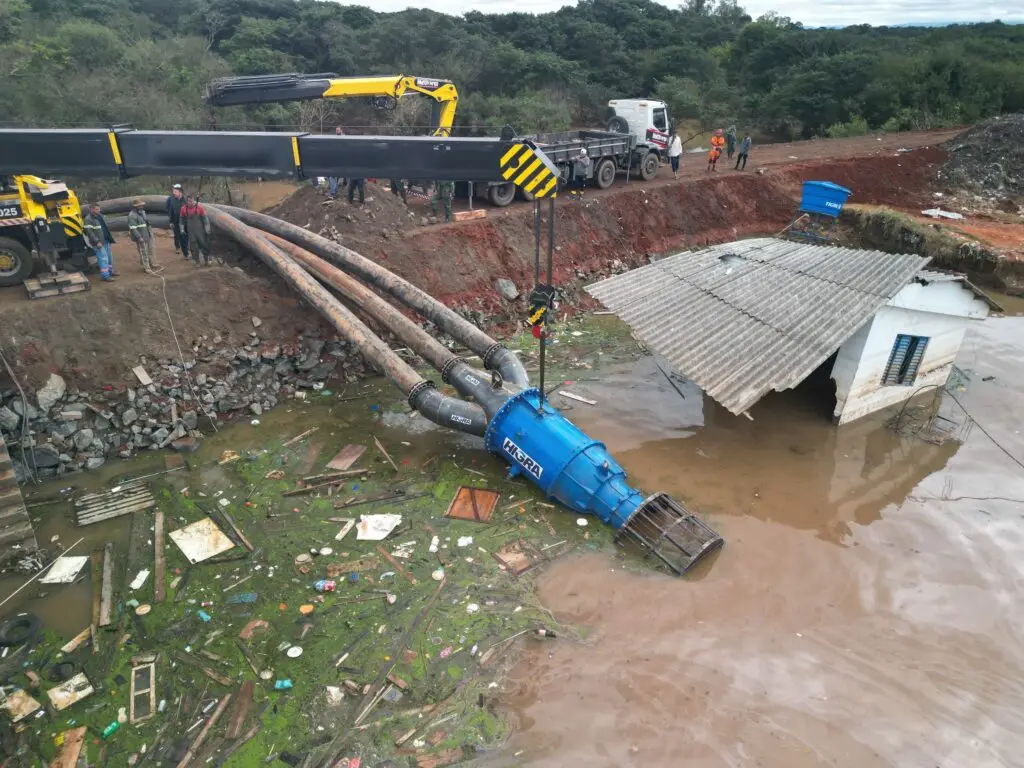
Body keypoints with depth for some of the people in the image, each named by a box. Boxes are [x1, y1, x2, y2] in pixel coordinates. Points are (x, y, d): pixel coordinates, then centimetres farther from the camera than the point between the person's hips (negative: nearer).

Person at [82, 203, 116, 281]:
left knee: (109, 257, 16)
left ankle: (110, 271, 29)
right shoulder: (88, 219, -13)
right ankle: (105, 275, -6)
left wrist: (110, 238, 19)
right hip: (98, 243, -9)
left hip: (106, 241, 9)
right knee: (103, 258, -9)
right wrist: (97, 241, -23)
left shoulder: (100, 216, 14)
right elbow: (89, 232, -19)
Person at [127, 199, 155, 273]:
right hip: (141, 237, -9)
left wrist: (150, 231, 23)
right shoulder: (132, 215, -19)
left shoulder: (142, 212, 10)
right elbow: (132, 228, -23)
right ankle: (147, 268, 3)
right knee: (143, 253, -3)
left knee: (150, 250, 21)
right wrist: (139, 237, -27)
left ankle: (151, 264, 38)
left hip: (148, 235, 9)